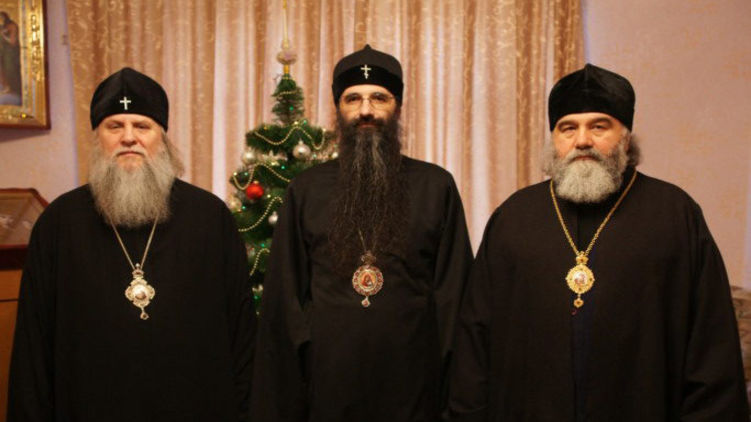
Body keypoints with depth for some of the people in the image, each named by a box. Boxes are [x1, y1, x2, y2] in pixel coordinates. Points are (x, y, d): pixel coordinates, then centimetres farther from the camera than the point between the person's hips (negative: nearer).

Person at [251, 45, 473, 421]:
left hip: (411, 380, 0)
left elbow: (453, 291, 2)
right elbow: (284, 295, 6)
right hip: (327, 376, 1)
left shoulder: (436, 186, 3)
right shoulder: (306, 189, 5)